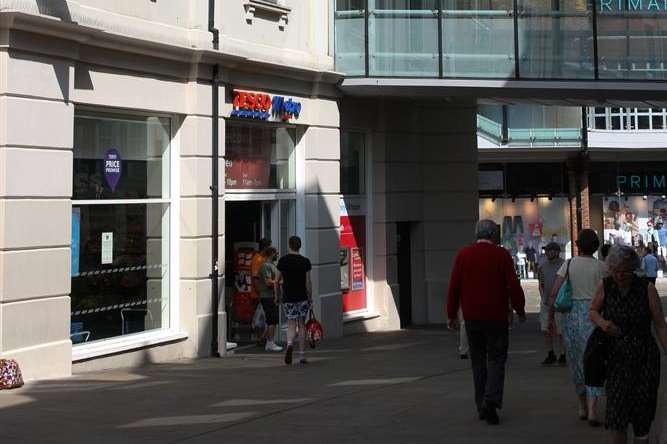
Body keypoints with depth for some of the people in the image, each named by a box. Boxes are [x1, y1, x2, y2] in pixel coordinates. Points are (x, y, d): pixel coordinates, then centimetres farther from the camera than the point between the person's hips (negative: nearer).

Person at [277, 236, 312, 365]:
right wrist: (310, 297, 3)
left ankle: (290, 344, -26)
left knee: (291, 324, 4)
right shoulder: (305, 261, -4)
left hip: (288, 297, 0)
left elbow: (278, 279, 5)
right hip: (302, 297, 0)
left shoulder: (283, 261, -1)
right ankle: (302, 355, 11)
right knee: (301, 324, 8)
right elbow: (308, 282, -6)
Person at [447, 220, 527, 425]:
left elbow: (454, 287, 1)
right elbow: (513, 285, -6)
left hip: (472, 317, 3)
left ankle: (482, 406, 14)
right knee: (496, 358, 3)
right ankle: (491, 399, -17)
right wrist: (520, 310, 8)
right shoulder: (502, 254, -5)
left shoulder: (463, 255, 2)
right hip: (496, 316, -2)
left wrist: (452, 314, 9)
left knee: (478, 360, 12)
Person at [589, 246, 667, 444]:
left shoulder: (647, 288, -9)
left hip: (644, 357, -1)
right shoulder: (605, 286, -3)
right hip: (616, 356, 1)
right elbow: (593, 311, 13)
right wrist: (601, 322, -9)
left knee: (642, 413, 3)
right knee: (616, 410, -7)